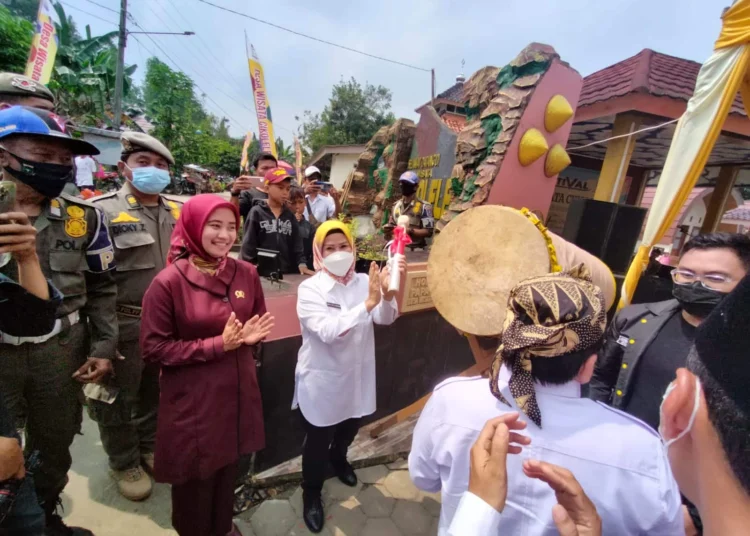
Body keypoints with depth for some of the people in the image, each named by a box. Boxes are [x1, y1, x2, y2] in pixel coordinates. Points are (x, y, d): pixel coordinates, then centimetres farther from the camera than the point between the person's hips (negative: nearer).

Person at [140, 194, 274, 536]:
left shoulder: (246, 274, -4)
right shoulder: (168, 282, -16)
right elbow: (153, 348, -13)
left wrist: (249, 338, -15)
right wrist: (217, 345, -21)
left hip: (236, 391, 4)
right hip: (193, 400, -4)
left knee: (228, 467, 22)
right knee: (195, 475, 16)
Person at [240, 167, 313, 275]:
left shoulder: (290, 215, 9)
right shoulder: (257, 213, -3)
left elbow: (297, 244, 7)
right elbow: (248, 244, -3)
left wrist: (302, 264, -6)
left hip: (288, 272, 4)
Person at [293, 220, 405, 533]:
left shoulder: (363, 282, -7)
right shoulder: (309, 289, -19)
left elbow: (386, 318, -17)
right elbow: (328, 331, -32)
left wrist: (387, 292, -38)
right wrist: (368, 303, -41)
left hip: (356, 376, 4)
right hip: (322, 381, -4)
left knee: (350, 428, 28)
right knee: (318, 440, 15)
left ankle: (338, 458, 61)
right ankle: (311, 494, 43)